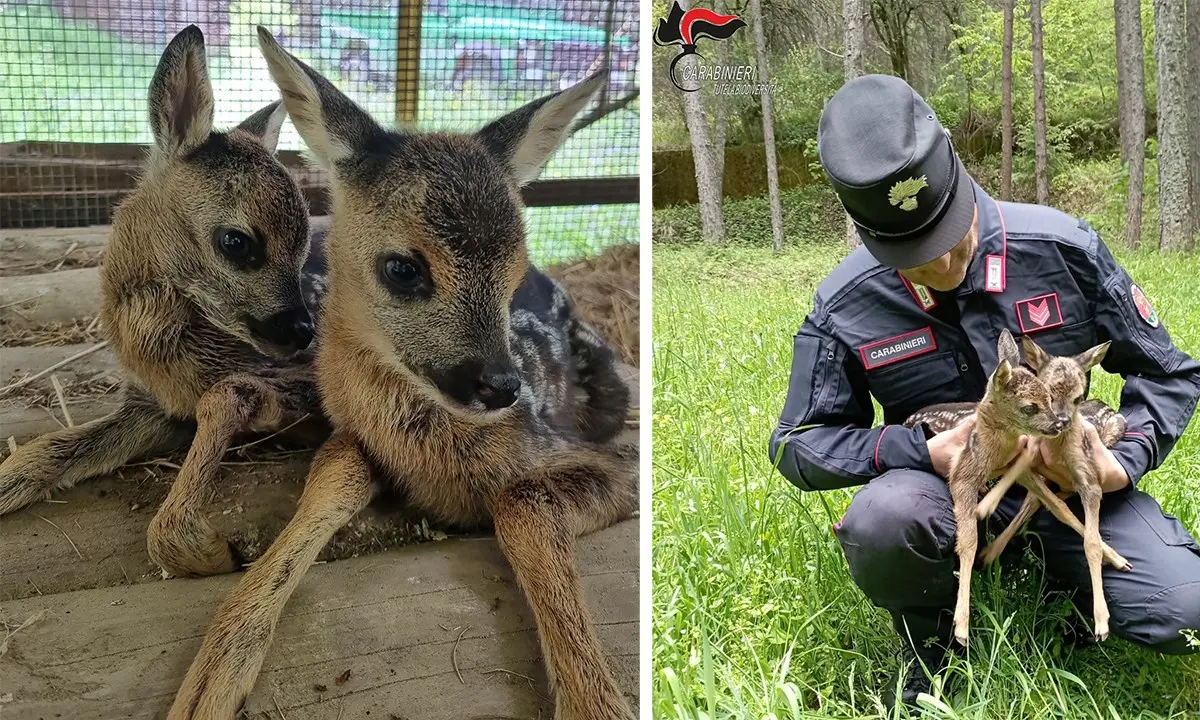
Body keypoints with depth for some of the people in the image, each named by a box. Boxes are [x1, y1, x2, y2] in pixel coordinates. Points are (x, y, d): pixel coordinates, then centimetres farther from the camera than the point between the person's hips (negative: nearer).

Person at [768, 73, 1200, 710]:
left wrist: (1123, 464, -20)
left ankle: (1069, 584, 11)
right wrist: (925, 452, -20)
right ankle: (930, 650, -2)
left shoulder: (1063, 248, -12)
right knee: (880, 523, -37)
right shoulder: (844, 307, -12)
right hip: (944, 486, 0)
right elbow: (798, 443, -4)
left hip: (1069, 475, 1)